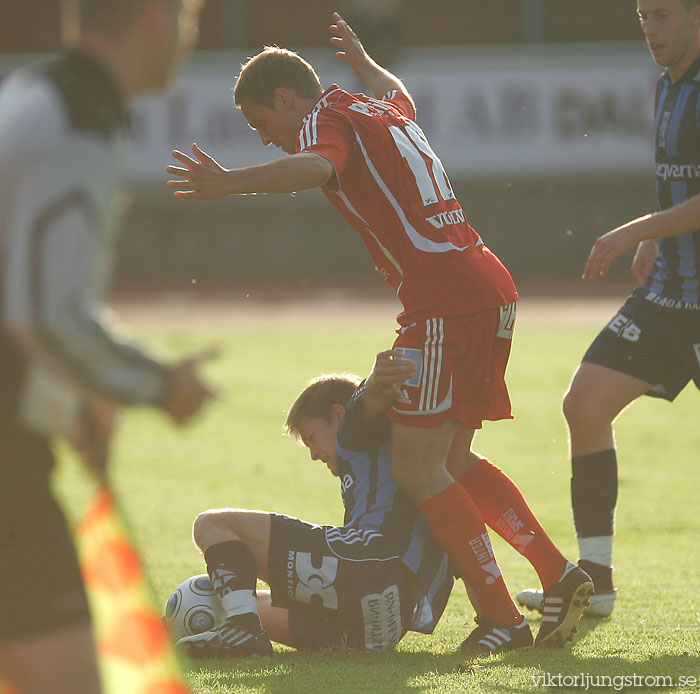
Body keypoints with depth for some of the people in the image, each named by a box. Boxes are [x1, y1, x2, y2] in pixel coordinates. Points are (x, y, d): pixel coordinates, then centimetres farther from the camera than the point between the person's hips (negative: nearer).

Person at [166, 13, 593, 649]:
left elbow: (316, 167, -29)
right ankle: (561, 577, 15)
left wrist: (231, 184, -41)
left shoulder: (325, 121, -4)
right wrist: (363, 61, 68)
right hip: (489, 288, 10)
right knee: (453, 460, 16)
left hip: (447, 302, -10)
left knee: (416, 468, -8)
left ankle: (501, 617, -9)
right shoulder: (381, 110, 22)